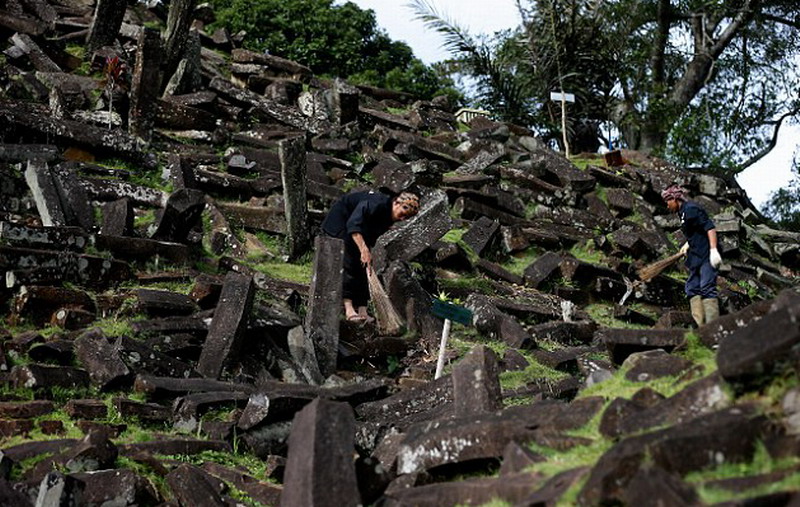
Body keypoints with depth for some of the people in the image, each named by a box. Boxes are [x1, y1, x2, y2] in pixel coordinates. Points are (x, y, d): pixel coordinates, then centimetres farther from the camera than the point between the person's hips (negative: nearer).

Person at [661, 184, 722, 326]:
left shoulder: (691, 209, -11)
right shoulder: (684, 212, 19)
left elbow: (710, 228, -20)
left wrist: (714, 250, -27)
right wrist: (688, 244, 25)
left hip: (706, 255, -11)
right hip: (696, 256, 11)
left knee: (707, 288, -16)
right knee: (692, 289, 6)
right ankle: (701, 325, 1)